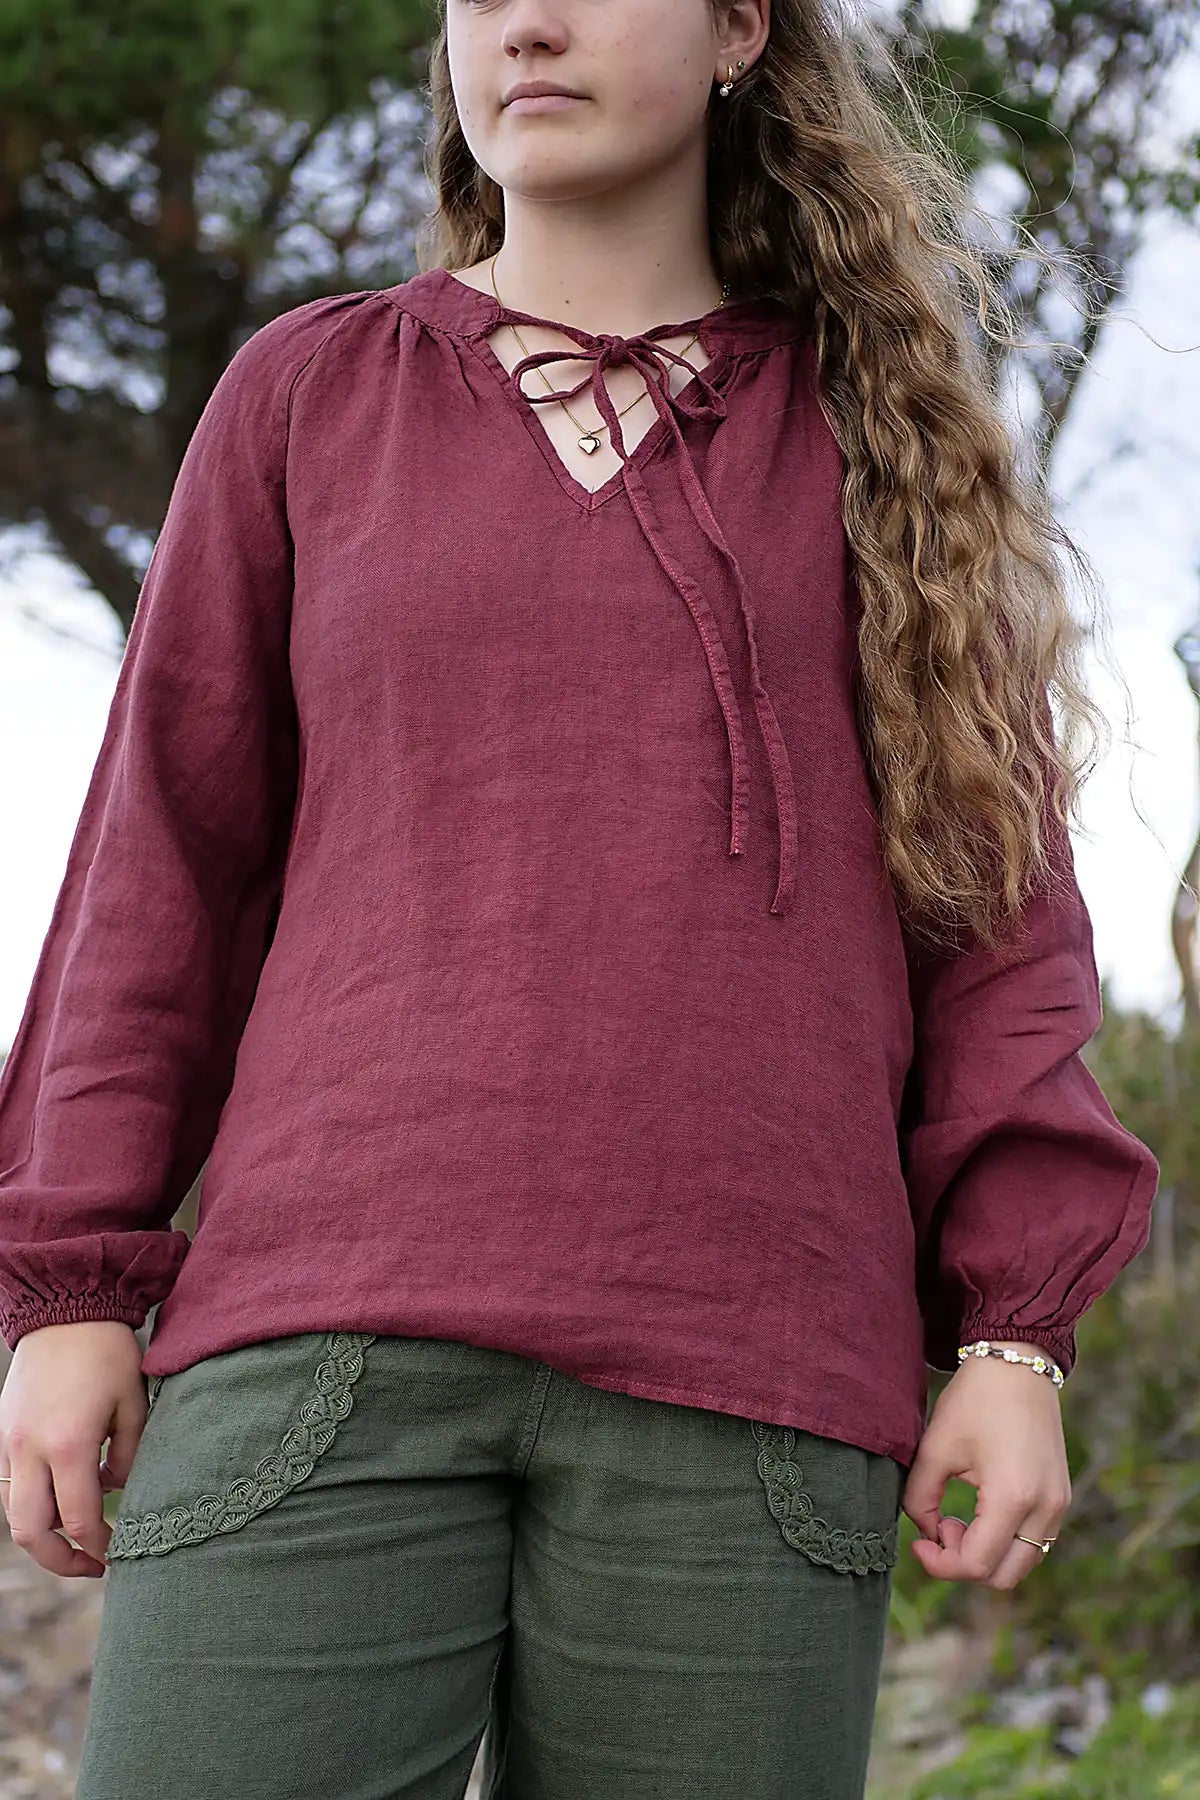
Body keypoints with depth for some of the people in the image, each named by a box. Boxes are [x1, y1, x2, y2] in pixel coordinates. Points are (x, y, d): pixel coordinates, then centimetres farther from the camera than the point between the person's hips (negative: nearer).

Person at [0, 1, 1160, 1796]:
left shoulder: (884, 435, 16)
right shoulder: (308, 396, 17)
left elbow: (993, 892, 12)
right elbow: (168, 856, 14)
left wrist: (1016, 1333, 2)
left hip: (739, 1386, 0)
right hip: (330, 1342, 0)